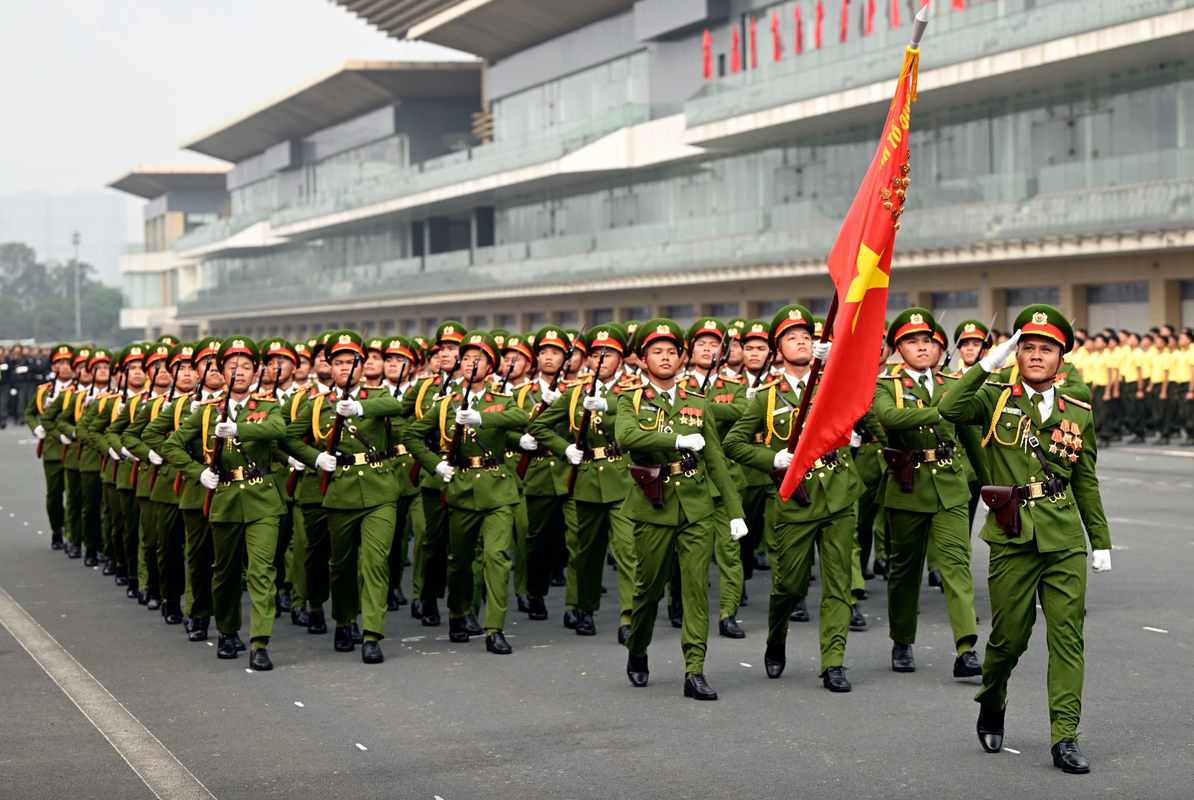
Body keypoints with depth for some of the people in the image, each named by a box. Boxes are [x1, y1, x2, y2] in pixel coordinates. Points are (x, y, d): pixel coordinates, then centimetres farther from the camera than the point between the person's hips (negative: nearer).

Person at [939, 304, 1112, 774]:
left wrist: (1101, 541, 15)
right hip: (1013, 539, -2)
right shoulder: (996, 399, 4)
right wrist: (988, 364, -18)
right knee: (1010, 636, 2)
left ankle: (1065, 738, -2)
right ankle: (991, 709, 30)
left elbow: (1086, 483, 17)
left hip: (1065, 541, 2)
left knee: (1068, 634, -5)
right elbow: (950, 409, -17)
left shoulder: (1078, 414, 12)